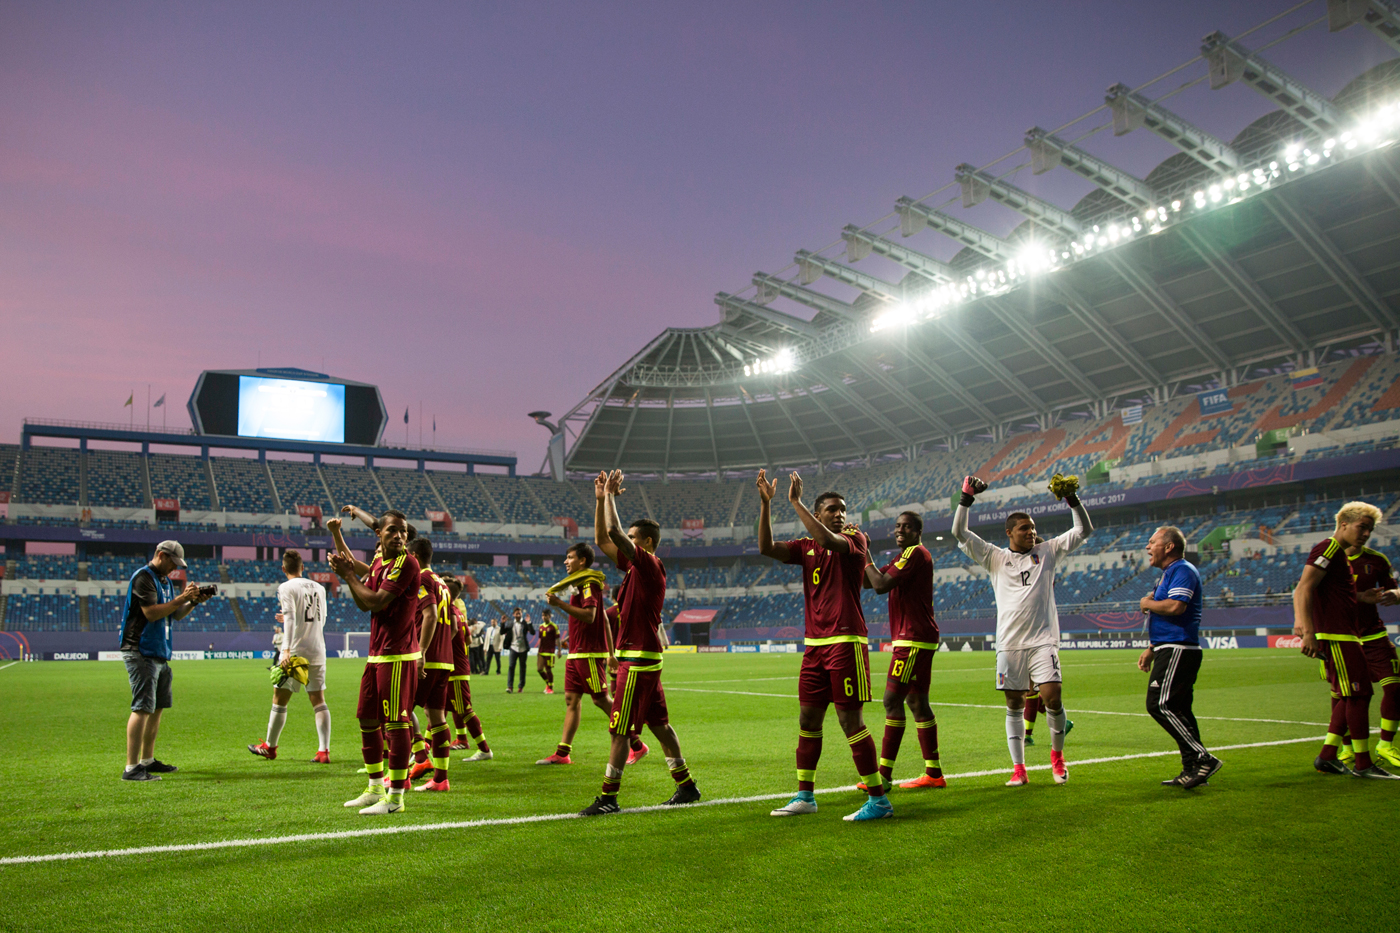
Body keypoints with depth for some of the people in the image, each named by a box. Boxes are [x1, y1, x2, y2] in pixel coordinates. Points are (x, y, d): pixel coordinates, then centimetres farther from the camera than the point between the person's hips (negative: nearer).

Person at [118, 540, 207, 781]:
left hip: (160, 653, 10)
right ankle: (131, 768, -13)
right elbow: (151, 612, -21)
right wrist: (181, 598, -18)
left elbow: (176, 614, 21)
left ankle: (147, 760, 23)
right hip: (141, 652, -10)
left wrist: (193, 602, 4)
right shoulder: (143, 577, -11)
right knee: (143, 708, -13)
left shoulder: (165, 580, 18)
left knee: (158, 707, 13)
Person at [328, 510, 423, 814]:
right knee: (367, 720, 16)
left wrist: (348, 575, -8)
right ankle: (375, 789, 29)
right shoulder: (379, 561, 13)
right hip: (377, 654, 10)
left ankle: (395, 797, 1)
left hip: (398, 656, -9)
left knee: (396, 723, -6)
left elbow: (376, 602, -19)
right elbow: (364, 604, 14)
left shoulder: (406, 563, -14)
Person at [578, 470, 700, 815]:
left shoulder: (649, 565, -14)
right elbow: (602, 539, 16)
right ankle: (686, 785, 21)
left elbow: (614, 533, -24)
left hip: (638, 660, -10)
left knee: (619, 730, -5)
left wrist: (611, 496, -14)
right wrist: (601, 499, 8)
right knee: (658, 723, 14)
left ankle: (608, 798, 1)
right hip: (632, 656, 10)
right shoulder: (635, 565, 12)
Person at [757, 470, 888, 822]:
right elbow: (767, 548, -2)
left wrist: (795, 501, -22)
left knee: (850, 720, -6)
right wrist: (765, 503, -10)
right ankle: (805, 796, 22)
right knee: (808, 718, 11)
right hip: (815, 644, 7)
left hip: (846, 642, -6)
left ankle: (878, 799, 4)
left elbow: (828, 541, -26)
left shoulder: (855, 539, -5)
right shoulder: (805, 546, 12)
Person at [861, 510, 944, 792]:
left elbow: (881, 585, -21)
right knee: (916, 702, 12)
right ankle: (934, 773, 17)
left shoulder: (916, 553, -11)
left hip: (913, 639, -11)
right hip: (919, 639, 11)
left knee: (893, 700, -11)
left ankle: (884, 775, -10)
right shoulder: (906, 556, 21)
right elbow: (869, 581, 20)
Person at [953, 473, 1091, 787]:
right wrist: (967, 497, -6)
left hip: (1042, 640, 0)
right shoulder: (996, 557, 8)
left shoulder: (1047, 552, 10)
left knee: (1051, 697, -12)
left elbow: (1084, 530, 11)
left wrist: (1072, 499, -1)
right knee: (1014, 704, 4)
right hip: (1009, 643, 1)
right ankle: (1018, 768, 11)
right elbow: (959, 533, 2)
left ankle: (1057, 754, 13)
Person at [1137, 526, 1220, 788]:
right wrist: (1151, 649, 24)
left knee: (1160, 705, -16)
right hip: (1170, 650, 11)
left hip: (1178, 651, -11)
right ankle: (1193, 770, 13)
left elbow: (1175, 607, -27)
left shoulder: (1183, 570, -11)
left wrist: (1147, 603, -9)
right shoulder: (1169, 574, 22)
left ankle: (1203, 758, -13)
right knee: (1178, 709, 10)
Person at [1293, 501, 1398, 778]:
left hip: (1346, 636, 11)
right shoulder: (1327, 549, -11)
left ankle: (1327, 757, 17)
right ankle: (1363, 764, 1)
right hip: (1337, 637, -11)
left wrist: (1360, 598, 14)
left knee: (1349, 697, 13)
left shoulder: (1340, 554, 21)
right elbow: (1303, 590, -21)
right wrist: (1309, 631, -29)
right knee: (1359, 695, -6)